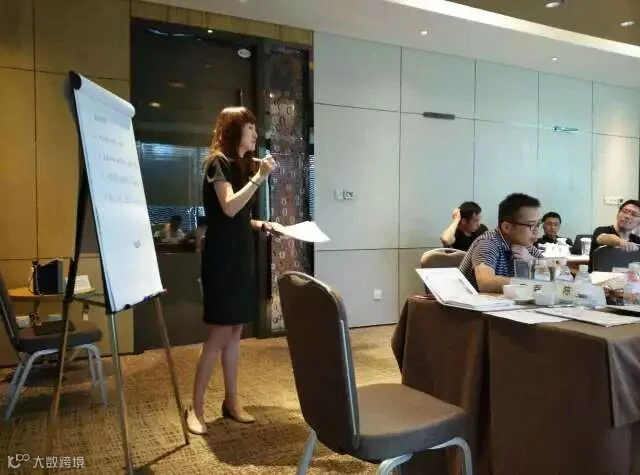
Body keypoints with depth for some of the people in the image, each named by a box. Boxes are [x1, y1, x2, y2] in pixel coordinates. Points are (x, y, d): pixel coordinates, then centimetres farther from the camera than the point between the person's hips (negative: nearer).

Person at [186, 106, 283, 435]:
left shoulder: (242, 164, 17)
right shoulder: (218, 163, -8)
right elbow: (229, 208, -23)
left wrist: (263, 225, 7)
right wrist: (259, 178, -22)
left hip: (240, 255, 9)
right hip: (222, 257, -8)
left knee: (235, 332, 11)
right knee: (219, 333, -7)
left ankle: (231, 402, 20)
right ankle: (195, 408, 5)